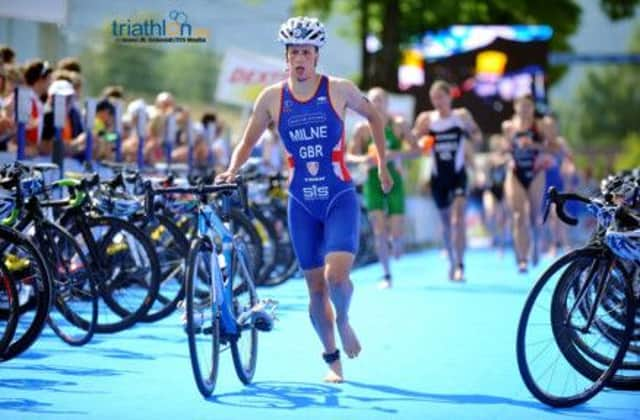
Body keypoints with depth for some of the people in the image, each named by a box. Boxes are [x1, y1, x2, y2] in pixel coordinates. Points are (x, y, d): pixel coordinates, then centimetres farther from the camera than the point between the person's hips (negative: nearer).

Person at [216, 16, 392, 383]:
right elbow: (248, 141, 8)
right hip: (303, 203, 2)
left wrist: (382, 164, 13)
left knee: (336, 274, -21)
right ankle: (333, 360, 23)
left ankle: (344, 321, 12)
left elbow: (374, 116, 12)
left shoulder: (339, 90, -5)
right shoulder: (272, 97, -1)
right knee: (316, 287, 6)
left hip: (340, 198, -2)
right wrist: (232, 170, -10)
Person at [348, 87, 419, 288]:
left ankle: (396, 246, 33)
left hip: (394, 180, 0)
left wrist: (396, 154, -20)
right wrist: (362, 158, -21)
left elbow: (416, 150, -3)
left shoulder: (398, 125, -1)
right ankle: (386, 274, 5)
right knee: (379, 232, -9)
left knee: (396, 233, -5)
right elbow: (349, 156, 1)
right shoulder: (363, 128, 0)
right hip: (373, 181, 0)